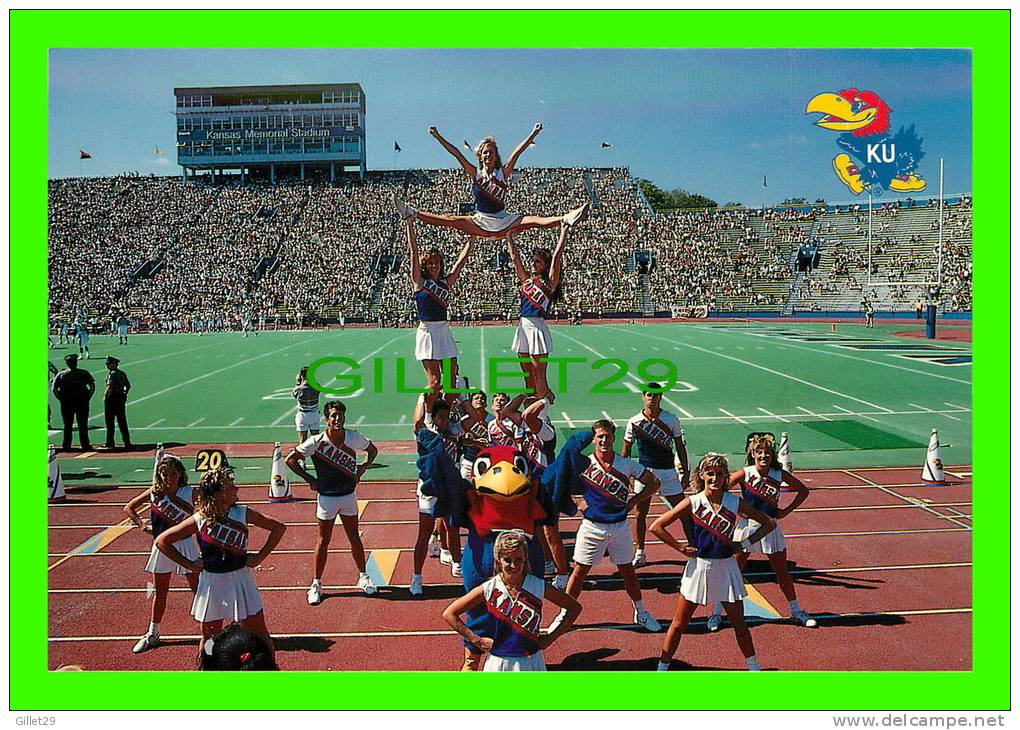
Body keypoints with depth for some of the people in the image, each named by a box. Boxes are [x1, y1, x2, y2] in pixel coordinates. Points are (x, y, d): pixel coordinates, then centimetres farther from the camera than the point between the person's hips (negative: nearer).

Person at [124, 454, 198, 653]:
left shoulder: (190, 493, -11)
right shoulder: (154, 493, -3)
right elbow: (128, 508, 9)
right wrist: (142, 525, -1)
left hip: (185, 545, -3)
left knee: (198, 589, 0)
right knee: (160, 591, 16)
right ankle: (152, 634, 30)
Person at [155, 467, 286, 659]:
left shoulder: (243, 514, -8)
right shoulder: (199, 520, -11)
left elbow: (278, 528, 1)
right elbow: (162, 541, -2)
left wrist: (260, 556, -4)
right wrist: (188, 564, -4)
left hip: (241, 580, 1)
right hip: (212, 583, -1)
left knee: (260, 636, 7)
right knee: (209, 638, 13)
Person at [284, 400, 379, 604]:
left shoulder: (354, 438, -8)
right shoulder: (316, 442, -16)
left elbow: (373, 450, 11)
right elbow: (290, 459, -8)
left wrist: (362, 469, -2)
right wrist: (310, 479, -8)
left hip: (348, 494, 3)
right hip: (326, 497, -3)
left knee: (354, 537, 13)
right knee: (323, 541, 5)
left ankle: (363, 577, 27)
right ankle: (316, 584, 16)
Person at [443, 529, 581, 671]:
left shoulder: (539, 587, -9)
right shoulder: (488, 589, -11)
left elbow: (574, 607, 1)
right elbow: (449, 613, -5)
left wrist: (551, 637, -2)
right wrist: (477, 640, -6)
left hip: (531, 661, 1)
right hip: (498, 662, -1)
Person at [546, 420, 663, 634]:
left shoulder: (627, 464, -4)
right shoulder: (583, 464, -8)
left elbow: (653, 483, 6)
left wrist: (634, 500, -5)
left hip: (620, 526, 2)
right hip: (592, 526, -1)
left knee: (627, 570, 13)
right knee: (579, 571, 4)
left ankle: (641, 613, 30)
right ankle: (564, 615, 18)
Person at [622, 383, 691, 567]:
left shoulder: (671, 420, -2)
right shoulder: (634, 422, -2)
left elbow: (680, 447, 5)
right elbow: (626, 450, 6)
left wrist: (686, 473, 3)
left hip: (668, 472, 0)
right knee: (641, 513, 6)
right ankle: (640, 554, 19)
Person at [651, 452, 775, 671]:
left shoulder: (736, 503, -5)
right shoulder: (692, 502, -10)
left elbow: (768, 524, 5)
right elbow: (657, 526, -10)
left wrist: (745, 543, -2)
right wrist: (681, 548, -9)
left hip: (726, 567, 1)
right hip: (699, 566, -1)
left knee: (738, 623, 11)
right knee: (679, 623, 5)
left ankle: (754, 668, 28)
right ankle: (662, 668, 17)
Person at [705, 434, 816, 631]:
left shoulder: (780, 475, -5)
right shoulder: (744, 474, -13)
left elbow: (803, 491, 8)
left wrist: (786, 511, 1)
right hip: (747, 526, -2)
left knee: (782, 572, 13)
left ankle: (796, 611, 32)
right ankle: (716, 613, 12)